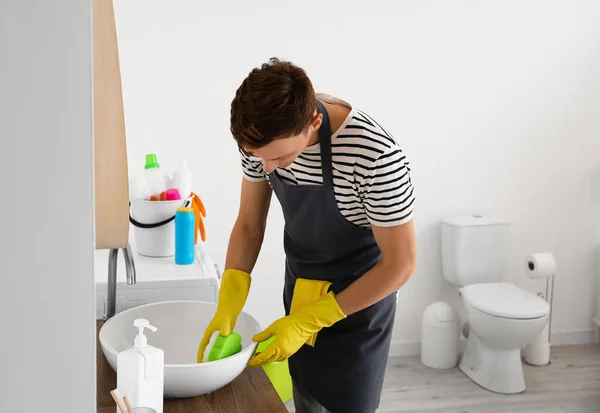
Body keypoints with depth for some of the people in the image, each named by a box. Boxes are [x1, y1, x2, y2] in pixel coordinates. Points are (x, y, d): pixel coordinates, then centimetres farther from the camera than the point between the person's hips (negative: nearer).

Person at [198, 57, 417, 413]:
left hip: (359, 296, -5)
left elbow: (401, 263, -24)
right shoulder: (263, 135, -16)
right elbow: (249, 223, -3)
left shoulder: (375, 156, -35)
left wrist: (308, 321, -24)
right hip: (300, 290, 5)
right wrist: (228, 307, -15)